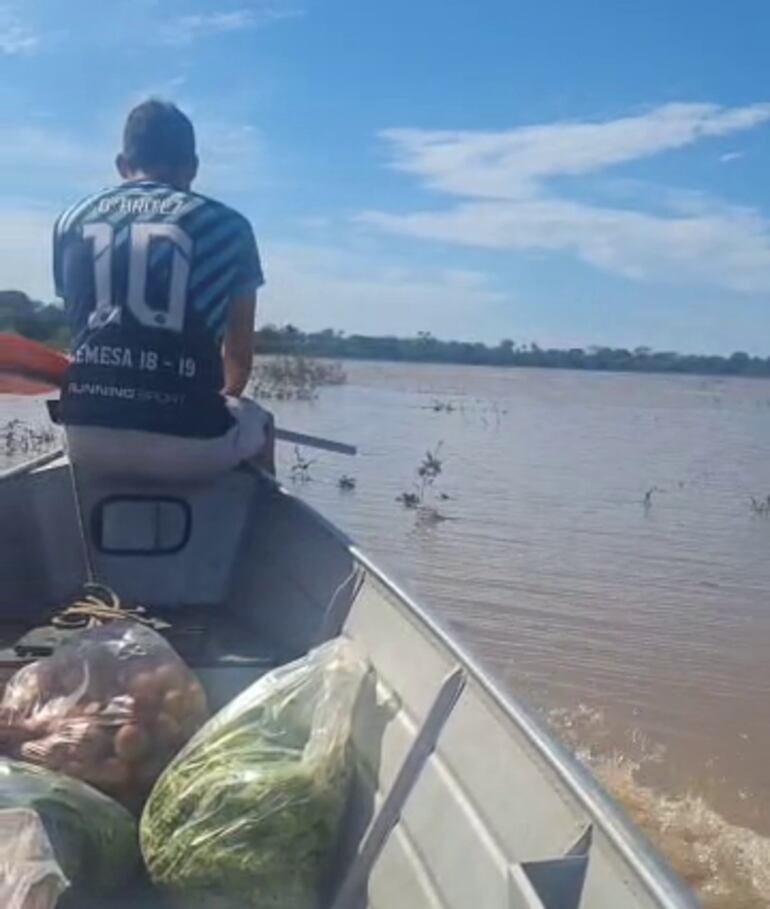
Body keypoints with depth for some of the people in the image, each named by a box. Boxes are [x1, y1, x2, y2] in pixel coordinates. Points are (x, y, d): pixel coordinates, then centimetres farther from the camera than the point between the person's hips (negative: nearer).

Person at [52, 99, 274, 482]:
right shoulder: (226, 225, 4)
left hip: (88, 435, 4)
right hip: (188, 439, -3)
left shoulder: (73, 219, 13)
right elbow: (240, 355, 13)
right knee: (259, 424, 31)